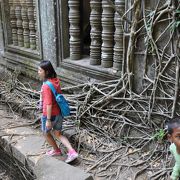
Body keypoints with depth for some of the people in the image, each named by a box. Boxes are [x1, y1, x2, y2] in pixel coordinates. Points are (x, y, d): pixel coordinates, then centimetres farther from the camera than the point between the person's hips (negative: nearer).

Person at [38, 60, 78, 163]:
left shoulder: (46, 86, -26)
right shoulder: (56, 80, -3)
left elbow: (49, 104, -26)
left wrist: (48, 120, -19)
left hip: (50, 114, -7)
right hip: (59, 113, 7)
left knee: (46, 133, 22)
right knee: (58, 134, 20)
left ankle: (56, 150, 40)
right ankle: (72, 152, 12)